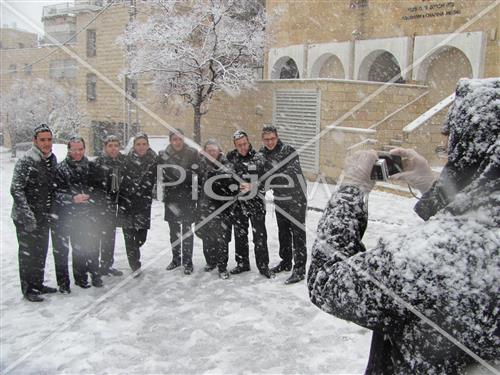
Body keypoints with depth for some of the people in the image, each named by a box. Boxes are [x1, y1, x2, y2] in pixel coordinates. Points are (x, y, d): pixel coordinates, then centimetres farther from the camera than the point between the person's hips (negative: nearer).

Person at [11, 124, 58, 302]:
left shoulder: (52, 160, 7)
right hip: (26, 219, -7)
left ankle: (38, 283, 29)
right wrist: (28, 215, -23)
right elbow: (16, 189, -18)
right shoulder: (26, 161, -15)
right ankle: (28, 289, 15)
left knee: (42, 252, 15)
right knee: (28, 253, 2)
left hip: (44, 217, 7)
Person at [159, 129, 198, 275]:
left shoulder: (192, 153, -4)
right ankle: (176, 259, 26)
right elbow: (160, 175, 8)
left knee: (186, 230, -2)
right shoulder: (164, 154, 3)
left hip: (187, 197, -3)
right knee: (173, 230, 13)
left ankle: (188, 261, 8)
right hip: (171, 198, 3)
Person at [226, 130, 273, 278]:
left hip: (255, 201, -3)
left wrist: (251, 186, -25)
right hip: (238, 202, 3)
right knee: (240, 234, 14)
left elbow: (265, 180, -11)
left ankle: (263, 266, 14)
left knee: (260, 235, 2)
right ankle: (242, 263, 29)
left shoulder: (258, 158, -8)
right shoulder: (231, 157, 1)